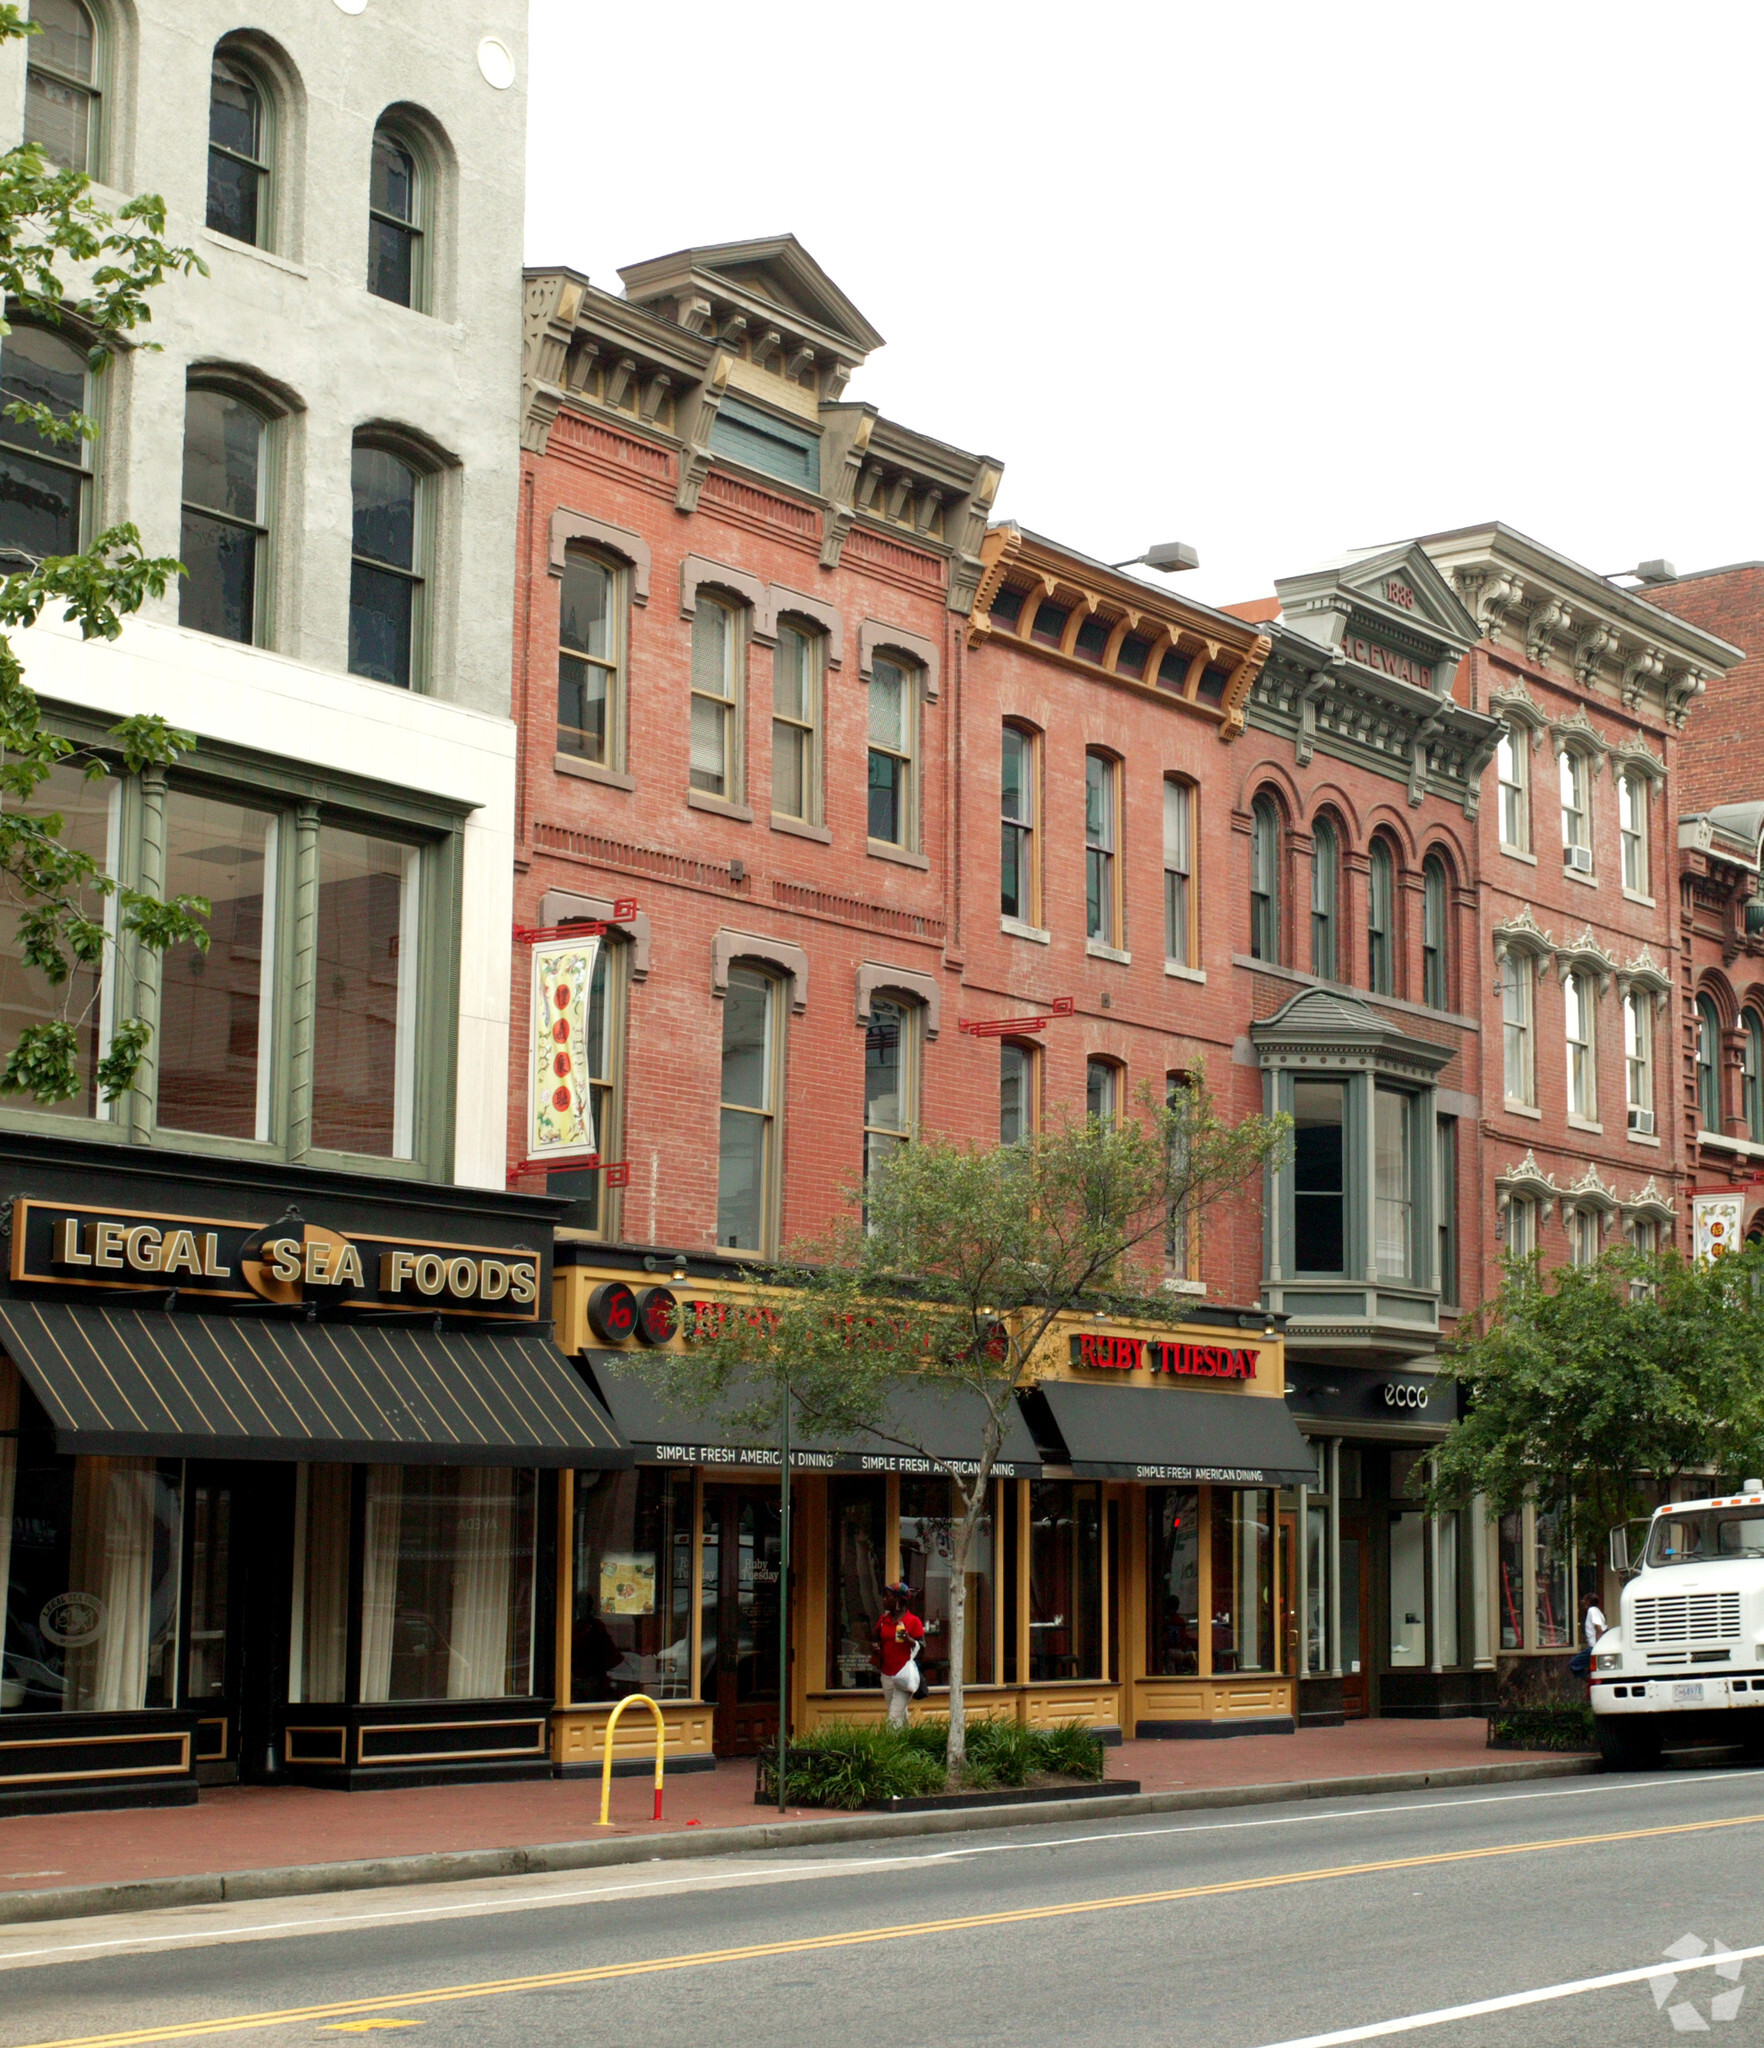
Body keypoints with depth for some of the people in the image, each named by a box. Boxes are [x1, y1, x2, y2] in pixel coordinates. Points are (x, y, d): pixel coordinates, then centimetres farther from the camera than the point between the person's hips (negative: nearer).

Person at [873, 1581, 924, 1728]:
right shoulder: (883, 1619, 10)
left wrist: (909, 1639, -24)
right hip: (887, 1674, 6)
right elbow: (878, 1641, 22)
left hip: (904, 1675, -6)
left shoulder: (913, 1621, -7)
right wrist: (876, 1647, 0)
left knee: (894, 1718, -13)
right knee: (900, 1715, 15)